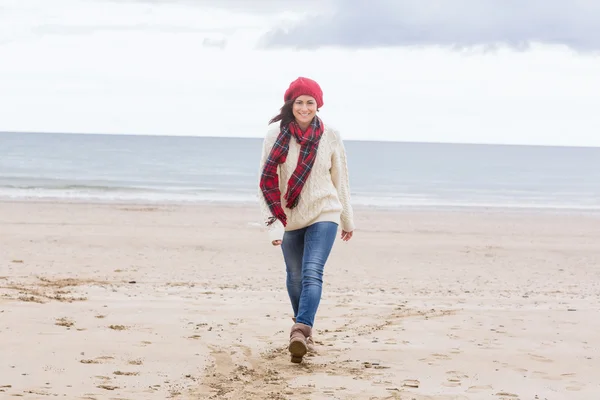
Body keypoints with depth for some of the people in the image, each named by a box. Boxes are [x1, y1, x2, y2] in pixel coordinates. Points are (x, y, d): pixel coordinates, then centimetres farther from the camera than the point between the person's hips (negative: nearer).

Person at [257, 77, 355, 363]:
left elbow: (340, 179, 7)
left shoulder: (330, 137, -5)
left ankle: (301, 331, -30)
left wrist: (348, 219, 15)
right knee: (295, 276, 15)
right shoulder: (276, 135, -9)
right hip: (289, 218, 2)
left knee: (312, 273, -19)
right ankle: (303, 327, 34)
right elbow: (267, 181, -10)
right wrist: (273, 223, -18)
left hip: (323, 215, -1)